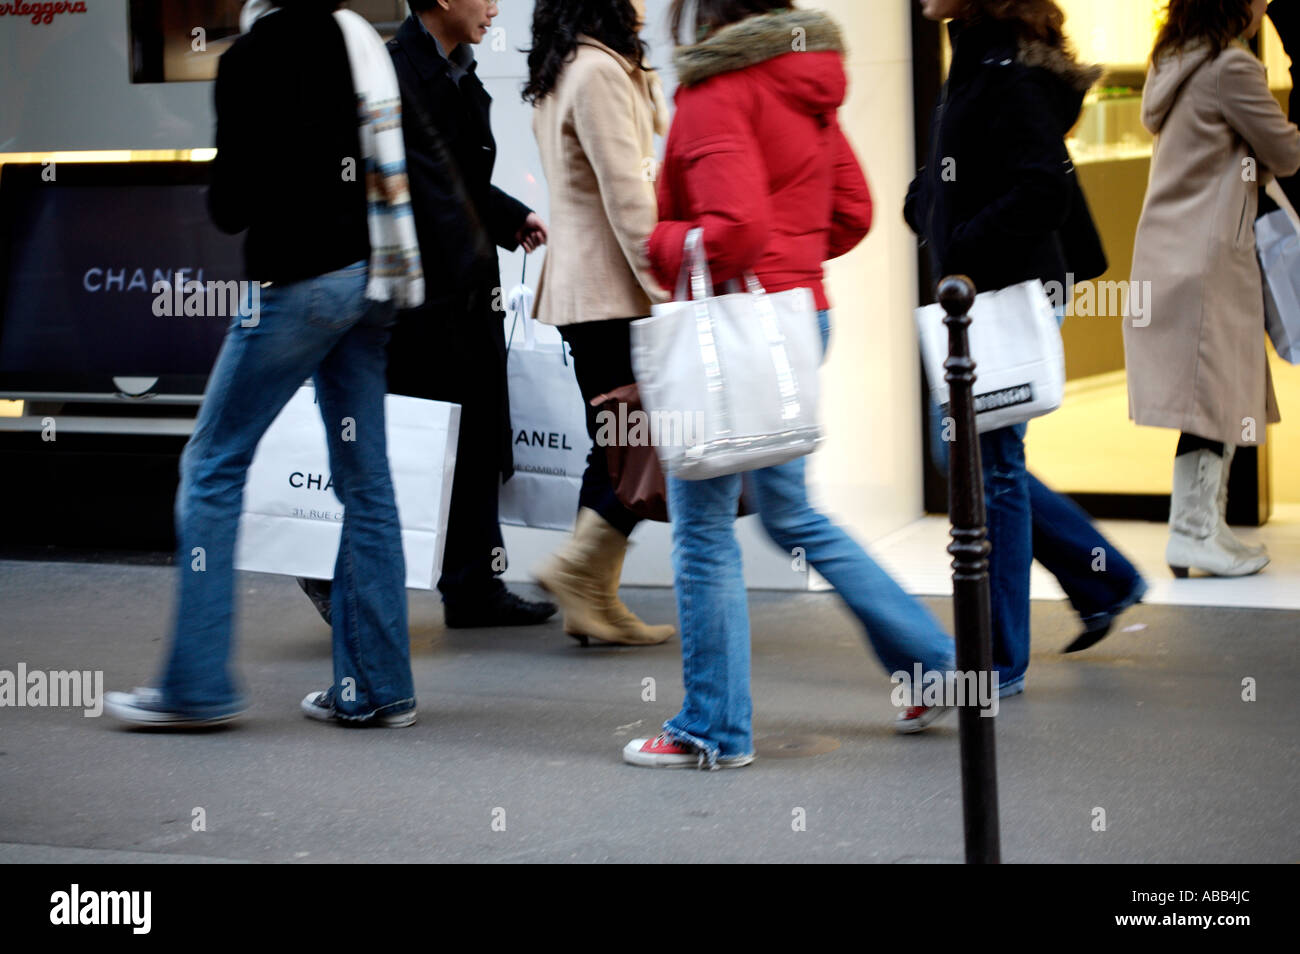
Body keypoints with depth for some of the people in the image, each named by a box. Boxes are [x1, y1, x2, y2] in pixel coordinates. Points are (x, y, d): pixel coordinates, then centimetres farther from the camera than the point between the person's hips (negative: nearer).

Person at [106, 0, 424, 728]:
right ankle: (376, 686, 11)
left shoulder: (252, 60, -10)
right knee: (364, 479, 9)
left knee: (214, 466, 2)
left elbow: (231, 205, -10)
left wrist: (229, 201, 10)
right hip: (370, 277, 7)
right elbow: (394, 168, 11)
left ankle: (198, 685, 1)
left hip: (300, 278, -7)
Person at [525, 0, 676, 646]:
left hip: (578, 294, 10)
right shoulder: (600, 72, -14)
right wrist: (668, 289, -19)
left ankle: (594, 599, 11)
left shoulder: (561, 74, 16)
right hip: (614, 290, -10)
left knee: (616, 443, 11)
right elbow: (628, 194, -19)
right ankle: (579, 568, -8)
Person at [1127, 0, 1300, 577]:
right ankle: (1195, 534, -5)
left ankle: (1202, 527, 11)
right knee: (1215, 394, -6)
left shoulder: (1175, 64, 16)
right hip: (1208, 257, -9)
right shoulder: (1231, 67, -13)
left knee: (1216, 396, 10)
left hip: (1173, 257, 9)